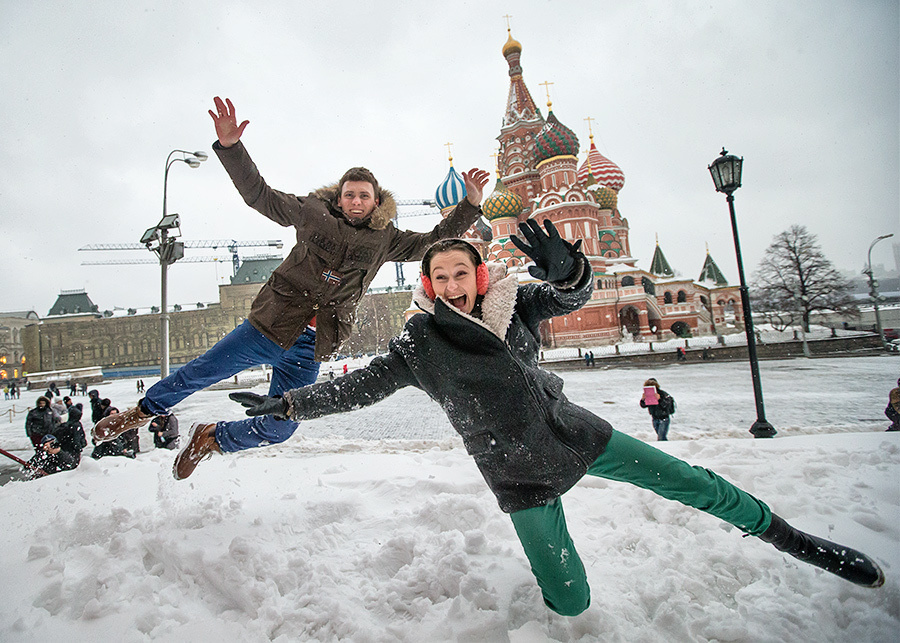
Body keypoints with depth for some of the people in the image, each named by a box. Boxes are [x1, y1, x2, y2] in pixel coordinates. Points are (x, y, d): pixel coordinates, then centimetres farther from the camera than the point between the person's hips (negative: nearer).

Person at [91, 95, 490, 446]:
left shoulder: (384, 239, 7)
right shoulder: (314, 212, 1)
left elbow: (431, 243, 12)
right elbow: (260, 196, -3)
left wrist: (469, 206, 4)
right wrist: (230, 146, -16)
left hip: (310, 348, 2)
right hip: (271, 325, -2)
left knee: (278, 431, 5)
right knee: (202, 371, 0)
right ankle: (146, 411, 33)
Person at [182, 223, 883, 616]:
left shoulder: (513, 302, -6)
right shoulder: (421, 341, -11)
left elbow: (573, 294, -15)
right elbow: (362, 385, -8)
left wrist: (564, 266, -39)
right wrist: (287, 404, -10)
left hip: (575, 432, 3)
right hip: (521, 473, -2)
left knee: (692, 483, 5)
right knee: (571, 601, -2)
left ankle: (788, 537, 29)